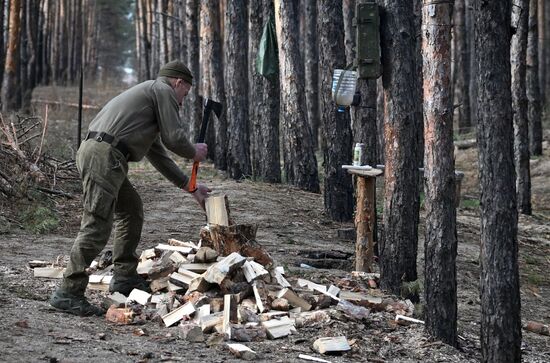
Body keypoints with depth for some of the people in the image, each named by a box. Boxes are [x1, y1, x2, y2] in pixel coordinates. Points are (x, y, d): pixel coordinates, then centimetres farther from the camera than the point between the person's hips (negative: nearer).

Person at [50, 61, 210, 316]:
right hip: (103, 157, -10)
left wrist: (189, 186, 36)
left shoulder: (148, 94, 33)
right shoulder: (164, 91, 4)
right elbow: (174, 139, -5)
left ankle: (124, 277, 24)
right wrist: (194, 153, 17)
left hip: (95, 153, 10)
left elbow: (157, 153, 35)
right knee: (97, 226, -11)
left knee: (131, 209, 21)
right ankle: (68, 292, -10)